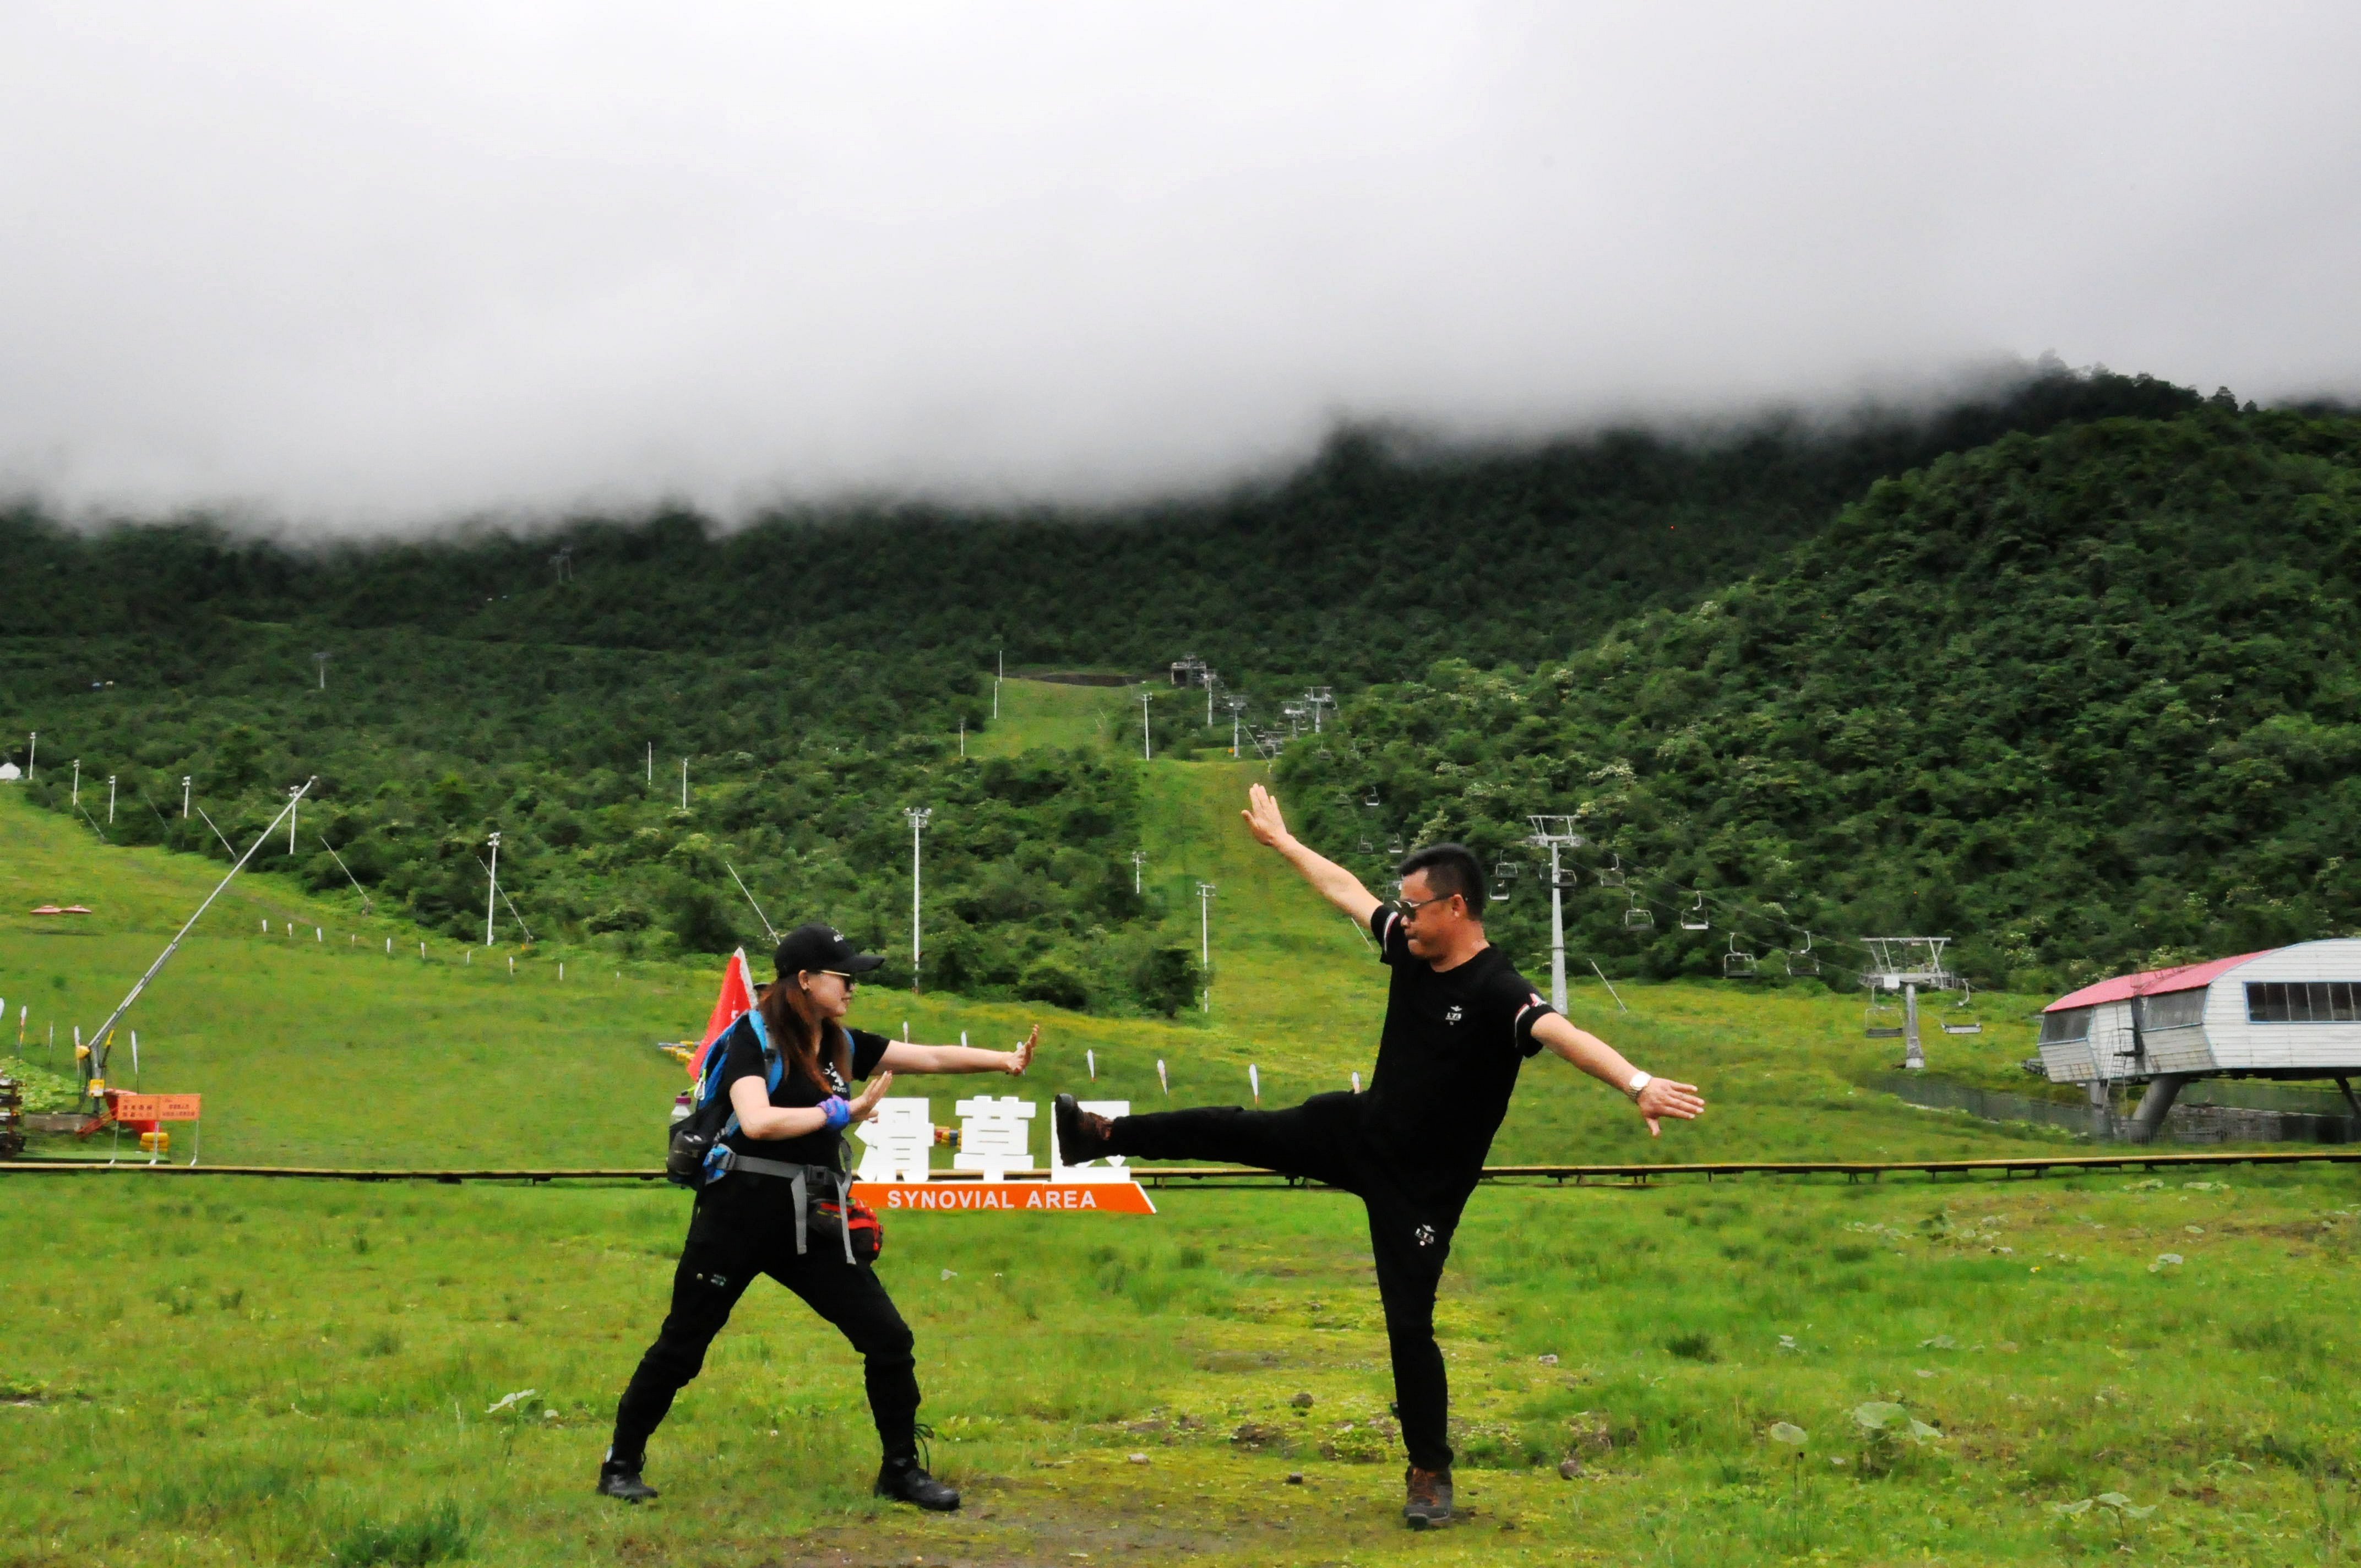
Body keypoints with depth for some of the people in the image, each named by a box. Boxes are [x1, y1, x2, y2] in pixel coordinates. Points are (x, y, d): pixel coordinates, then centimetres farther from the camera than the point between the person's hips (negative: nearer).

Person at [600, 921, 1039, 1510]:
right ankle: (622, 1464, 24)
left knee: (888, 1338, 1)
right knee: (680, 1349, 6)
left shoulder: (843, 1044, 6)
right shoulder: (754, 1036, -13)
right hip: (738, 1217, -6)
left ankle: (901, 1469, 14)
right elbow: (757, 1121, -28)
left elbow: (932, 1057, 1)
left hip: (811, 1223, 6)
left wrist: (1003, 1059, -11)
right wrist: (843, 1112, -21)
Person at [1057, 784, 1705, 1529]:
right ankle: (1105, 1135, 32)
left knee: (1409, 1322, -1)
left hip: (1422, 1182, -6)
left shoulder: (1496, 992, -29)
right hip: (1359, 1129, 6)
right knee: (1235, 1130, 12)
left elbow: (1564, 1034, -48)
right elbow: (1345, 888, 9)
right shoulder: (1411, 949, -6)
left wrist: (1637, 1083, -66)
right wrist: (1279, 837, 21)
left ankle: (1431, 1471, 18)